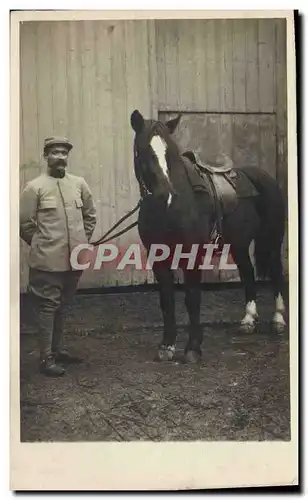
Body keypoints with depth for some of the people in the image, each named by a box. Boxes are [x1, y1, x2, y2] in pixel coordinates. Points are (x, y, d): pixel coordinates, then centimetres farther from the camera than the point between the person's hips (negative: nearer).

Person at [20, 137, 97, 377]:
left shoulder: (79, 184, 5)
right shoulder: (35, 187, -8)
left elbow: (90, 215, 16)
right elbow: (24, 223, -4)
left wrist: (82, 241, 11)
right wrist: (42, 245, 1)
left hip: (74, 258, 5)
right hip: (48, 260, -5)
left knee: (63, 306, 17)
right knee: (47, 306, 1)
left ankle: (59, 349, 30)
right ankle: (46, 358, 8)